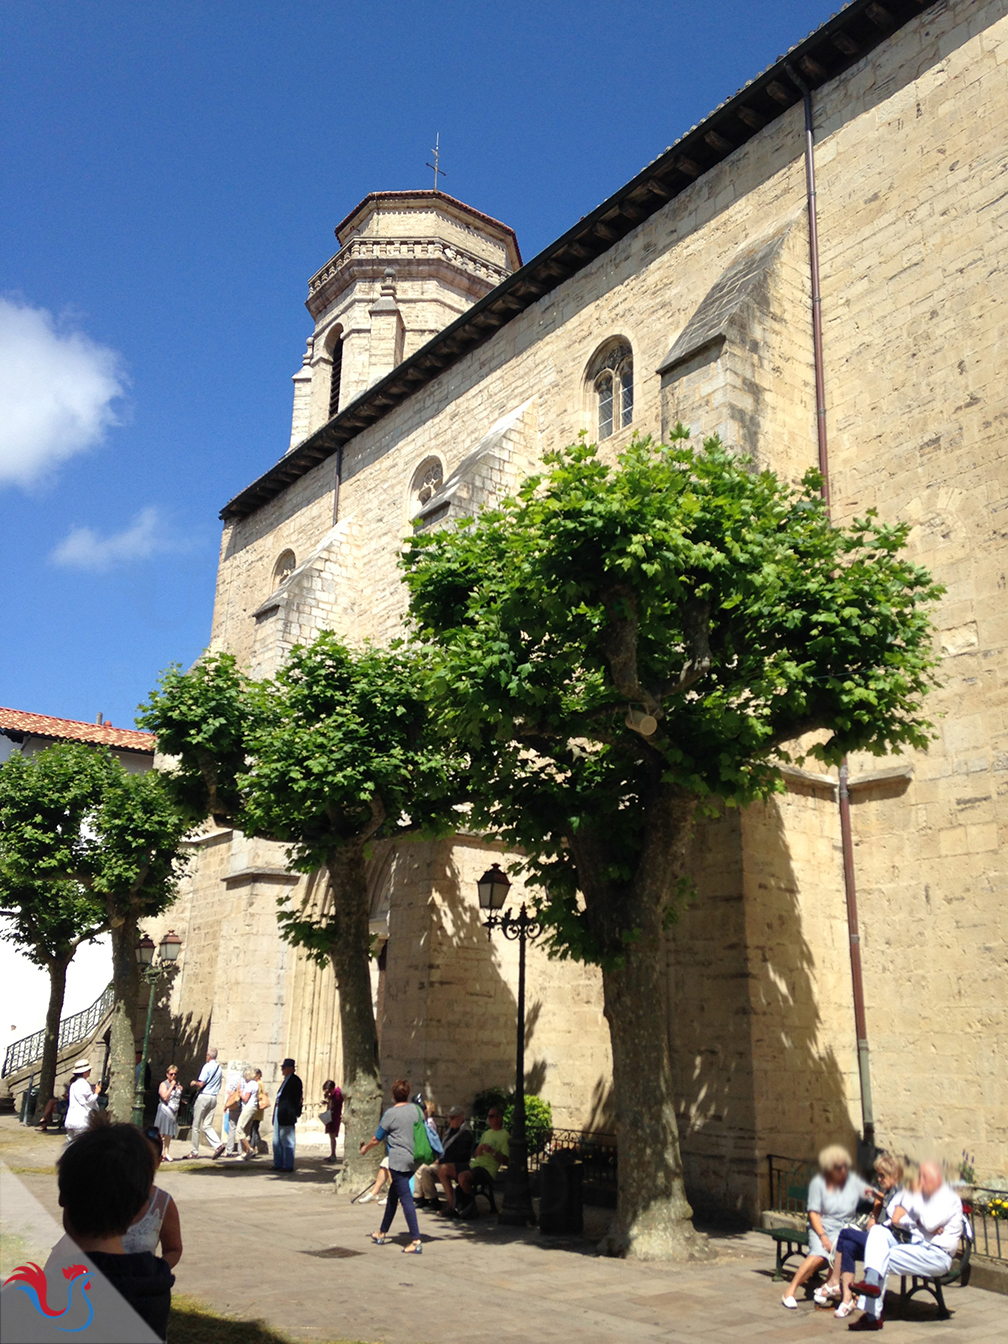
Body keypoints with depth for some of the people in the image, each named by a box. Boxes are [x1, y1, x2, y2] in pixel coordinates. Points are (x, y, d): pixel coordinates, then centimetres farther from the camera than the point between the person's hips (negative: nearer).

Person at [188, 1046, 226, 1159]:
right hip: (214, 1097, 7)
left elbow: (201, 1084, -18)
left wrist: (194, 1083, 4)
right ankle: (218, 1145, -12)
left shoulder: (207, 1066, -12)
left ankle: (195, 1152, 10)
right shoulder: (220, 1068, 11)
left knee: (196, 1125, 5)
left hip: (203, 1096, -7)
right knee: (207, 1125, 8)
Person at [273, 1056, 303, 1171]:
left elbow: (297, 1098, -13)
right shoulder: (286, 1080, 18)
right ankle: (278, 1164, 21)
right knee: (277, 1141, 13)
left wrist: (296, 1113, -16)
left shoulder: (295, 1080, -10)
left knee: (287, 1141, -3)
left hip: (287, 1115, -10)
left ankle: (288, 1166, 3)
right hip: (279, 1115, 10)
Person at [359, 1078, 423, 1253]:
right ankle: (382, 1233, 32)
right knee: (393, 1195, 20)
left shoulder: (391, 1114, -11)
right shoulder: (417, 1109, 4)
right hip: (414, 1159, 7)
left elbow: (376, 1140, 0)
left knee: (406, 1199, -6)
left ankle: (416, 1240, -11)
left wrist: (365, 1148, 19)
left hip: (398, 1161, -7)